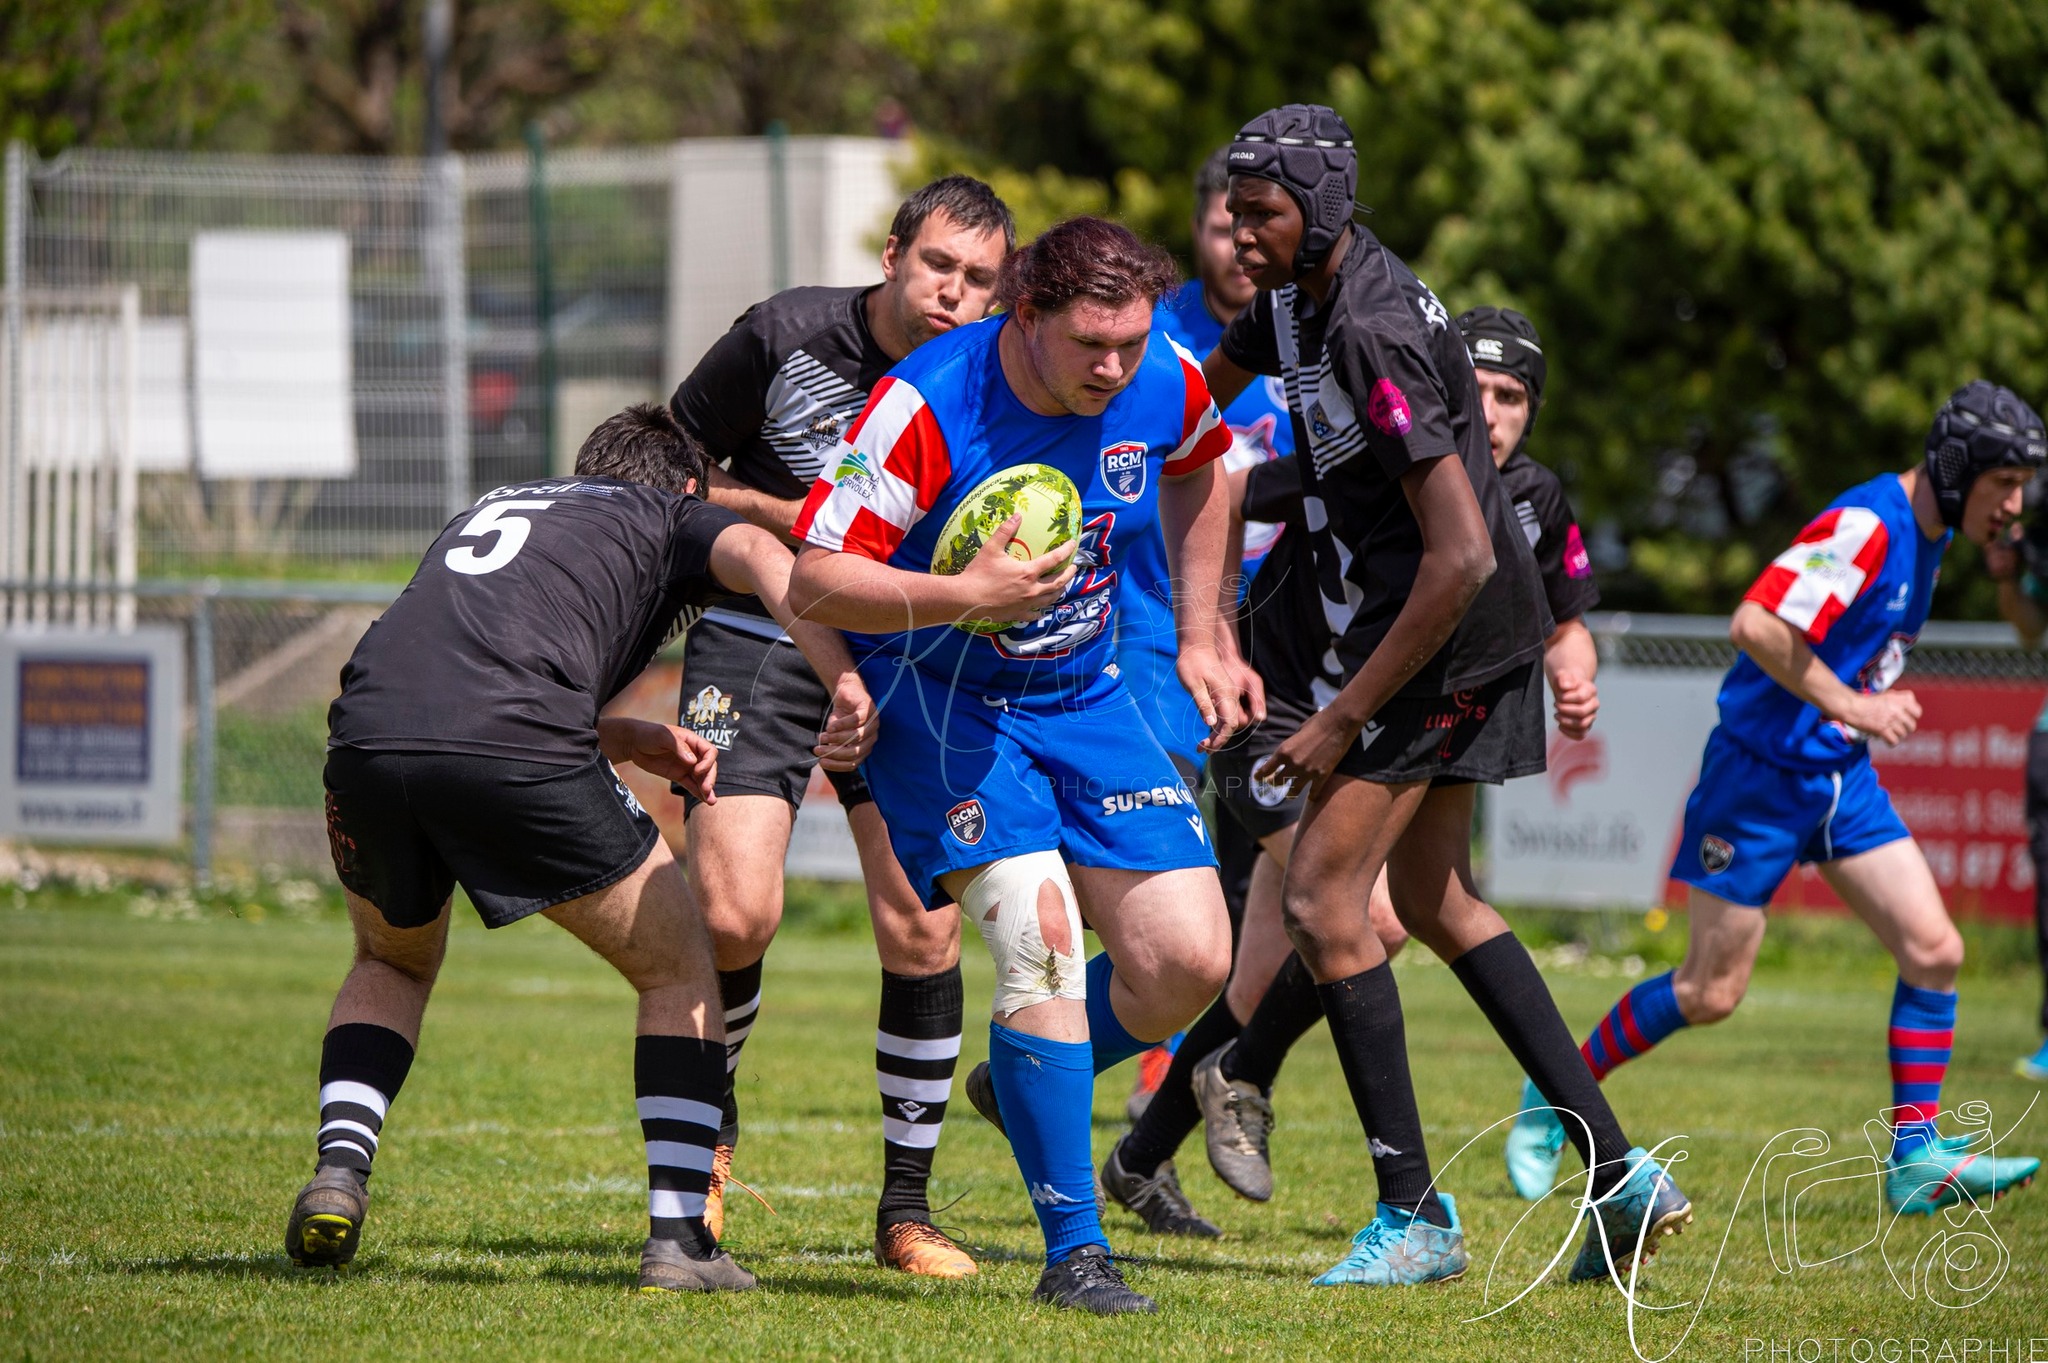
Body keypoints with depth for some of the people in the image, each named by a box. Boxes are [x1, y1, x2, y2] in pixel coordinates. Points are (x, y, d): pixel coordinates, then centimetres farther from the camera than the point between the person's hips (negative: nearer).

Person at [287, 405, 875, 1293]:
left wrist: (632, 743, 37)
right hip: (517, 747, -5)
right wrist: (844, 683, -12)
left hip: (368, 733, 5)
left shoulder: (489, 511, 40)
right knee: (679, 970, 15)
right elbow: (761, 559, 2)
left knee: (392, 963, 34)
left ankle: (339, 1173, 12)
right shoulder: (669, 519, 25)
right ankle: (677, 1235, 6)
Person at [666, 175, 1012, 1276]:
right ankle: (709, 1122, 14)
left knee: (923, 932, -8)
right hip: (758, 641, -2)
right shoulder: (785, 336, -9)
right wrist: (791, 517, -14)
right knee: (733, 916, -17)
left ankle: (906, 1207, 6)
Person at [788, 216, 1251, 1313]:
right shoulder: (926, 407, -26)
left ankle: (1026, 1086, 26)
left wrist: (1199, 637, 13)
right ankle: (1073, 1252, -14)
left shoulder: (1169, 388, -11)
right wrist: (964, 597, -36)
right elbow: (816, 582, -24)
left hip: (1083, 693, 5)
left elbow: (1196, 474, 15)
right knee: (1041, 936, -23)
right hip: (937, 698, -5)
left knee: (1189, 963, -6)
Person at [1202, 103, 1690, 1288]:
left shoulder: (1377, 337, -25)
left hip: (1443, 636, -10)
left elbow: (1461, 557, -27)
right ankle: (1619, 1170, 16)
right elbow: (1215, 380, 27)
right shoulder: (1304, 291, 4)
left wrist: (1345, 720, -23)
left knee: (1324, 900, -10)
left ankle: (1415, 1218, -5)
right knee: (1434, 897, 17)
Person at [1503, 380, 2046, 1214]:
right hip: (1763, 771, -9)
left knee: (1933, 951, -4)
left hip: (1842, 774, 9)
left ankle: (1916, 1156, -1)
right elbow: (1756, 624, -30)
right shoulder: (1865, 527, -22)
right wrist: (1849, 707, -25)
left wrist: (1875, 706, 12)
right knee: (1709, 993, -2)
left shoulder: (1926, 534, 8)